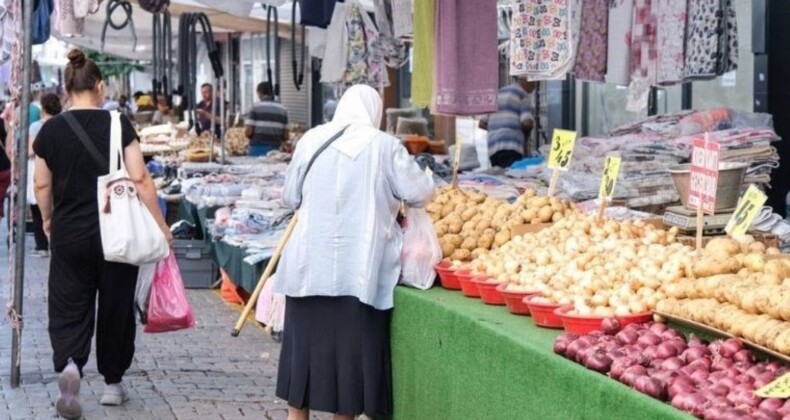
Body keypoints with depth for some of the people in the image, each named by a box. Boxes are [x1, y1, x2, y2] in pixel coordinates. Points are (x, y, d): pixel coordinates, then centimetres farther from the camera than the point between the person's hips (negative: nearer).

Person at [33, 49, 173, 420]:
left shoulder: (51, 130, -2)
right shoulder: (117, 125, -7)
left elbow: (42, 185, 5)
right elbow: (140, 180, -9)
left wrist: (48, 219, 24)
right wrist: (161, 226, -1)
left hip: (68, 236, 1)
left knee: (69, 309, 5)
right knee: (116, 306, 14)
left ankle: (68, 365, -23)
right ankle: (112, 382, 23)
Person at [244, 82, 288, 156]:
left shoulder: (256, 107, -5)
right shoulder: (282, 109, 6)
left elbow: (247, 132, -9)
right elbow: (286, 136, 7)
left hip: (257, 150, -3)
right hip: (275, 150, 3)